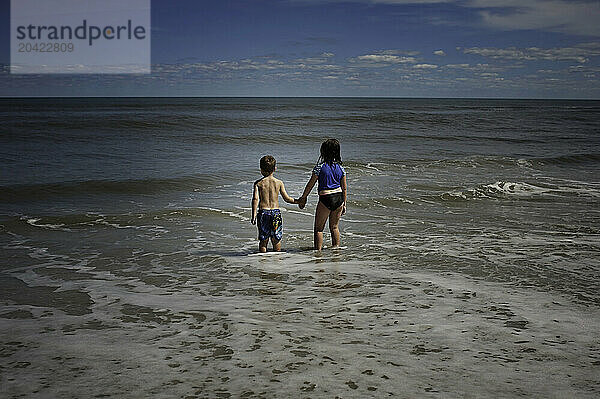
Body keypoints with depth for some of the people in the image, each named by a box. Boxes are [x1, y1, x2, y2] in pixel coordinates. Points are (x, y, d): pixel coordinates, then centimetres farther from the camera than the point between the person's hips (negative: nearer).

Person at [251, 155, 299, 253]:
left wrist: (254, 215, -12)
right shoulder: (279, 182, 1)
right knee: (276, 238, 11)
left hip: (263, 212, 0)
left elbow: (255, 199, -10)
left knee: (263, 239, 7)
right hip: (276, 212, 1)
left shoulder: (258, 183, -1)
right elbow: (286, 198, 1)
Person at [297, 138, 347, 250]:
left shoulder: (320, 167, -10)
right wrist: (344, 203, 17)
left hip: (325, 199, -5)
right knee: (334, 227, 19)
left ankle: (318, 250, 5)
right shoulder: (340, 168, 4)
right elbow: (344, 188, 7)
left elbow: (310, 184, -3)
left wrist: (303, 197, 10)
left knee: (318, 228, 7)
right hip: (339, 198, 5)